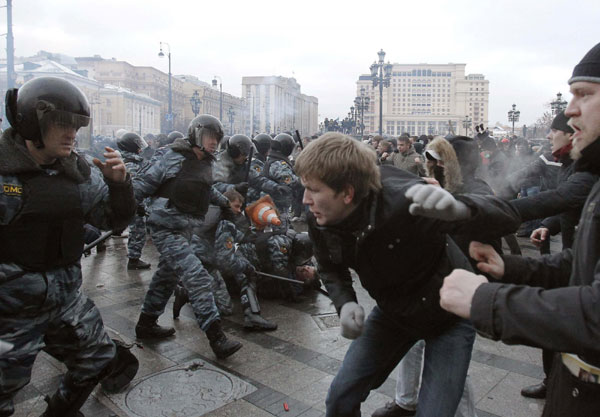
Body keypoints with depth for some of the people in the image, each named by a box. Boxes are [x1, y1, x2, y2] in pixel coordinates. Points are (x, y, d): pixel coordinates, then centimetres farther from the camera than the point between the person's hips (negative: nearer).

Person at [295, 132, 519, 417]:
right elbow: (331, 269, 2)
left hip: (447, 312, -4)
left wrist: (458, 210, -55)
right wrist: (345, 303, -19)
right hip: (392, 310, 4)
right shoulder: (320, 221, -18)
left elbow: (505, 215, -32)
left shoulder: (404, 201, -35)